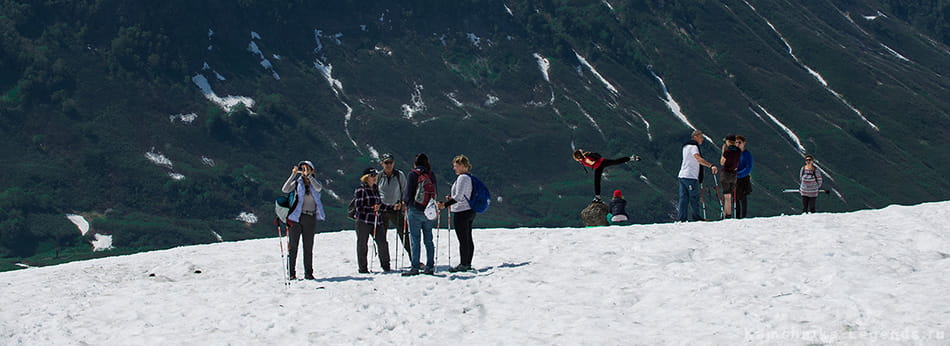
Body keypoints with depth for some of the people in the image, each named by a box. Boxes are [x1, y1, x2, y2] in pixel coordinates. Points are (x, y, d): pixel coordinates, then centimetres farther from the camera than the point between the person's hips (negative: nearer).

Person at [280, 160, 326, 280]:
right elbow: (285, 189, -12)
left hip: (310, 218, 2)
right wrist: (293, 175, -17)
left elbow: (318, 188, -16)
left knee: (308, 247, 5)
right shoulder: (297, 183, 5)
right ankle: (291, 273, 1)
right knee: (293, 246, -2)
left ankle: (308, 273, 11)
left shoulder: (315, 184, 9)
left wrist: (308, 176, -21)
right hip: (296, 217, -2)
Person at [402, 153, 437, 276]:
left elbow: (408, 193, -8)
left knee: (414, 239, -3)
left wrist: (405, 201, 12)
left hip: (415, 210, -5)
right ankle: (430, 267, 10)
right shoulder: (431, 175, 5)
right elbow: (435, 193, 10)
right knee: (428, 240, 9)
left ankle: (415, 267, -6)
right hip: (428, 211, 5)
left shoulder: (412, 175, -8)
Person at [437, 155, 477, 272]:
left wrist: (445, 204, -26)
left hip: (461, 213, -10)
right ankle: (468, 263, 17)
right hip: (469, 211, 10)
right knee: (468, 239, 12)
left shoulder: (462, 178, -16)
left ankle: (463, 265, -5)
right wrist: (451, 198, 16)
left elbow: (459, 196, -24)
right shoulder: (470, 177, 14)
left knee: (463, 240, -7)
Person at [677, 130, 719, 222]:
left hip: (682, 176, 9)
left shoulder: (686, 146, 20)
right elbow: (698, 159, -28)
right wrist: (711, 166, -38)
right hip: (690, 176, -9)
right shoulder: (693, 147, -10)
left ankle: (681, 218, 3)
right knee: (694, 197, -1)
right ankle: (696, 216, 3)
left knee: (683, 198, 6)